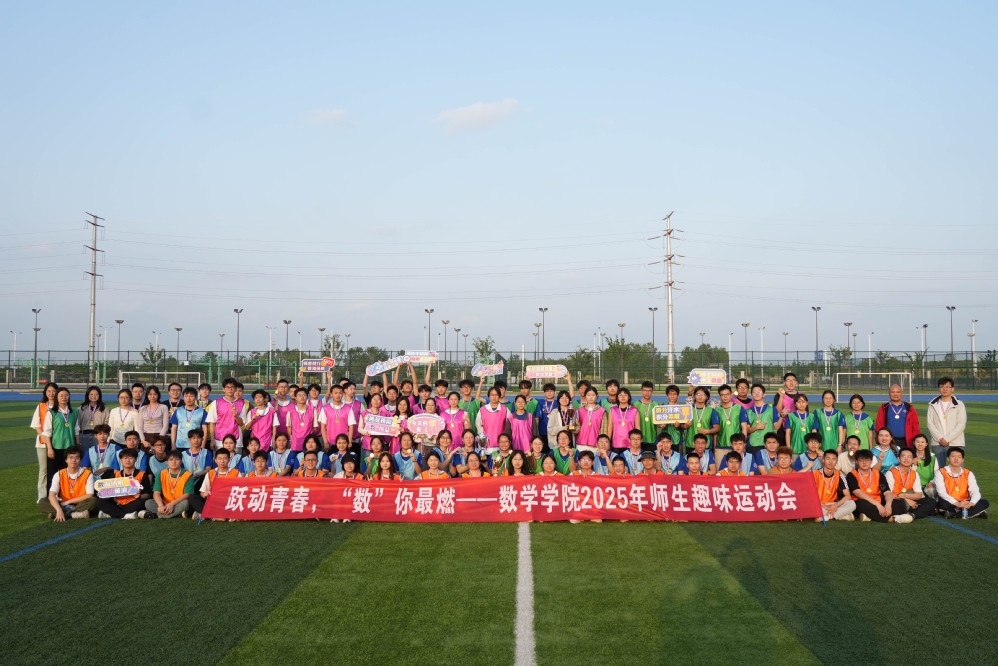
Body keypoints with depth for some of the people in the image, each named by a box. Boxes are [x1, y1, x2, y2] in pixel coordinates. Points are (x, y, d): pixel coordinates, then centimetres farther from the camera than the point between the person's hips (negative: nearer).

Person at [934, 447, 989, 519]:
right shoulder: (940, 473, -3)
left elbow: (975, 492, -4)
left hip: (964, 504, 4)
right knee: (943, 503, -37)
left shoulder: (968, 474, 9)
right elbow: (941, 492, -17)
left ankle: (954, 514, -25)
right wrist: (957, 503, -33)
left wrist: (971, 503, -28)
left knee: (984, 503, -19)